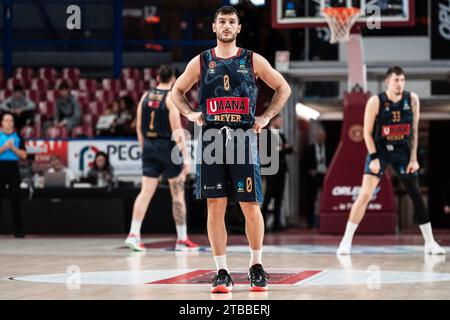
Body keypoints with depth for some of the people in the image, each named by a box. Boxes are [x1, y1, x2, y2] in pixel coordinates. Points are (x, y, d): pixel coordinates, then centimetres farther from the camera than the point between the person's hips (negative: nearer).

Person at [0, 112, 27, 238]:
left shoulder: (18, 137, 10)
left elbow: (23, 155, 3)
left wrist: (12, 147, -10)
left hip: (13, 168, 1)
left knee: (15, 199, -1)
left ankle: (18, 230, 1)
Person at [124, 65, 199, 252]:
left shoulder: (146, 96, 7)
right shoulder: (171, 98, -10)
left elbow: (139, 128, 10)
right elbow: (177, 130, -15)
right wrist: (186, 157, -14)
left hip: (149, 146, 5)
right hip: (167, 146, -5)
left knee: (146, 192, 3)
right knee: (178, 194, 6)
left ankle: (133, 235, -9)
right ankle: (182, 240, 10)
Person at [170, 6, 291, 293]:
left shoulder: (253, 61, 4)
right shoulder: (201, 62, 8)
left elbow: (283, 88, 13)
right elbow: (177, 91, 20)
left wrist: (267, 116, 3)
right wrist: (190, 114, 4)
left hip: (244, 139, -1)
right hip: (212, 139, 1)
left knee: (251, 206, 0)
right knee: (215, 208, 0)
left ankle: (257, 267, 15)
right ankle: (222, 272, 6)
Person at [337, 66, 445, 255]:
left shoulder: (412, 100, -5)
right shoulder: (376, 101, -13)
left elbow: (414, 130, 2)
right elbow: (367, 132, -9)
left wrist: (413, 158, -2)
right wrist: (374, 158, -16)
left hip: (402, 151, 3)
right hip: (379, 150, -3)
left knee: (416, 195, 5)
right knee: (365, 194, -13)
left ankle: (430, 243, 13)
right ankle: (346, 241, -7)